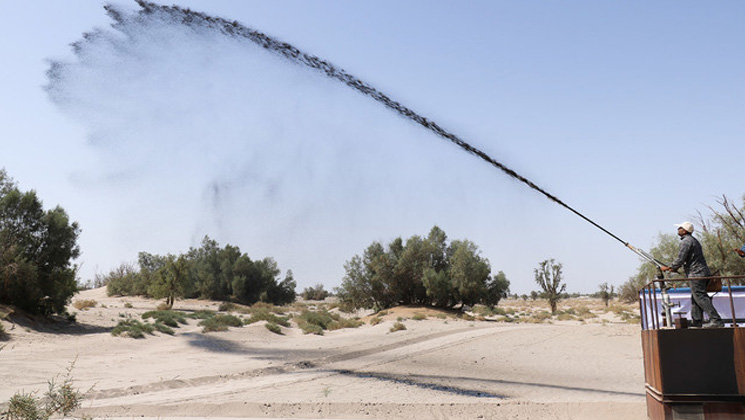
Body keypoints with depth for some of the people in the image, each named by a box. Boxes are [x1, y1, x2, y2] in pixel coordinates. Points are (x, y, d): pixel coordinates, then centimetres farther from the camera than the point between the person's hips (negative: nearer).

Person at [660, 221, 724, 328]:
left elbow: (680, 259, -16)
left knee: (700, 297, -12)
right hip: (700, 273, 10)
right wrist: (675, 268, 23)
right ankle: (696, 321, 14)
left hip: (696, 274, -10)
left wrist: (668, 268, -5)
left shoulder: (686, 241, -12)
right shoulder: (693, 240, 20)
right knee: (695, 298, 12)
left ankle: (716, 320, -16)